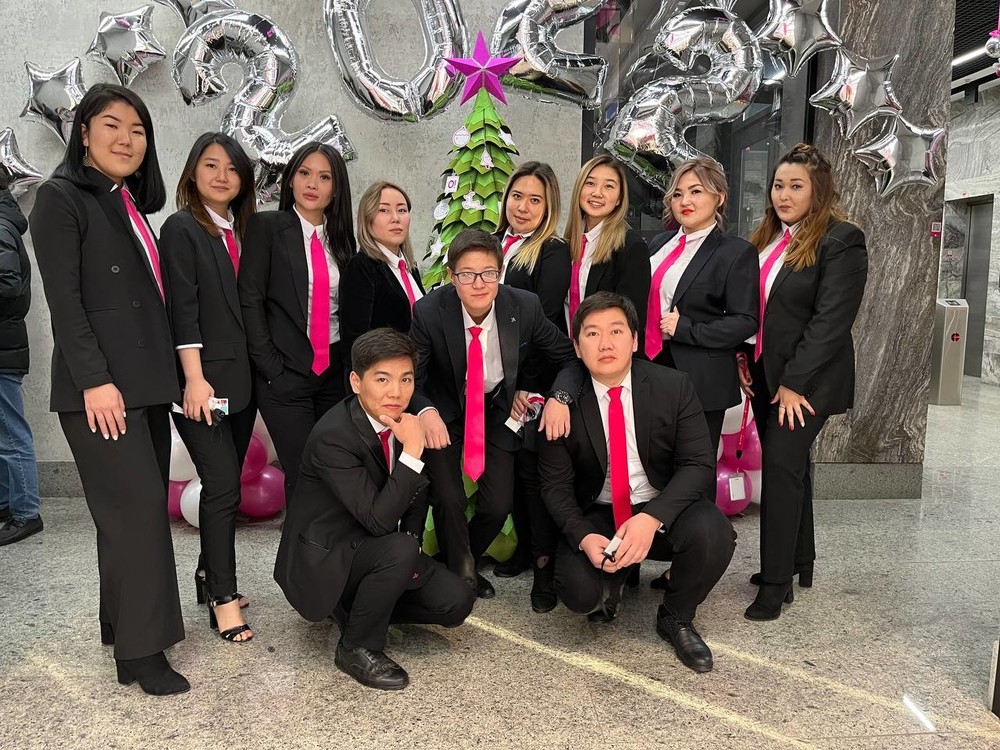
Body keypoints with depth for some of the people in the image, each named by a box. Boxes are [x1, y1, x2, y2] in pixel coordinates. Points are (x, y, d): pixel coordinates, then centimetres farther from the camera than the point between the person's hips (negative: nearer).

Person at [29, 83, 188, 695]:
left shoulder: (130, 204, 18)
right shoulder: (61, 198, -4)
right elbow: (64, 300, -12)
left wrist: (170, 373, 14)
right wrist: (95, 379, -19)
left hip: (147, 381, 8)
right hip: (100, 385, -8)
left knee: (138, 506, 11)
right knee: (138, 505, -10)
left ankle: (123, 621, 24)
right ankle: (140, 650, 0)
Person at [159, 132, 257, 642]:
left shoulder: (244, 231, 14)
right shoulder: (182, 229, -4)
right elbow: (183, 309, -12)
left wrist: (260, 372, 9)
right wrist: (194, 379, -17)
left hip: (242, 378, 6)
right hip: (205, 378, -6)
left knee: (225, 485, 12)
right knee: (223, 486, -6)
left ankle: (211, 576, 27)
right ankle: (224, 599, 4)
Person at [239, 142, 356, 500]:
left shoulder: (340, 237, 11)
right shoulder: (266, 226, -2)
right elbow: (249, 301, -7)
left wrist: (351, 367, 7)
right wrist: (270, 368, -11)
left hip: (335, 371, 4)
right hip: (286, 374, -4)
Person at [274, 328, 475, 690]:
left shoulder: (401, 420, -5)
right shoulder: (332, 436, -27)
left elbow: (418, 492, 12)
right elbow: (379, 520, -31)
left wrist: (412, 543, -1)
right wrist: (412, 452, -35)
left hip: (371, 547, 7)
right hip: (322, 559, -7)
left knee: (456, 602, -5)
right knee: (399, 550, -34)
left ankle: (360, 603, 15)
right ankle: (357, 647, -10)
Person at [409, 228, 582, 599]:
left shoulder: (525, 307, -19)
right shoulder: (428, 312, -22)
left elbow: (570, 358, -8)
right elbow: (411, 378, -15)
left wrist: (560, 397, -28)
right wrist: (425, 411, -37)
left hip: (498, 411, 2)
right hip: (445, 412, -1)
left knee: (498, 505, -6)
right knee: (449, 498, -16)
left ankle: (467, 559, 29)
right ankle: (460, 571, 17)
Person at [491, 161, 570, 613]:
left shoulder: (553, 253, -7)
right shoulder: (494, 245, 12)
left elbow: (545, 322, -13)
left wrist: (526, 387, -17)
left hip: (537, 380, -6)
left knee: (533, 465, -4)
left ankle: (545, 563, 8)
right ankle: (525, 545, 29)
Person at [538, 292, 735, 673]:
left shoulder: (674, 387, -10)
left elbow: (699, 465, -14)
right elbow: (555, 485, -6)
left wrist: (651, 518, -30)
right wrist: (584, 537, -25)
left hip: (664, 510, 1)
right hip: (597, 516, 0)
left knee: (712, 533, -30)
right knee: (578, 590, -25)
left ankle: (676, 618, 2)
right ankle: (614, 574, 15)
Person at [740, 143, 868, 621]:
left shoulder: (841, 241, -11)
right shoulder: (766, 239, 12)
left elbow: (831, 320, -18)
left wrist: (794, 382, -19)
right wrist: (743, 358, 4)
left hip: (806, 382, -7)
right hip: (764, 375, 7)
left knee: (781, 468, -8)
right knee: (790, 467, 14)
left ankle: (776, 581, 4)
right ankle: (798, 563, 28)